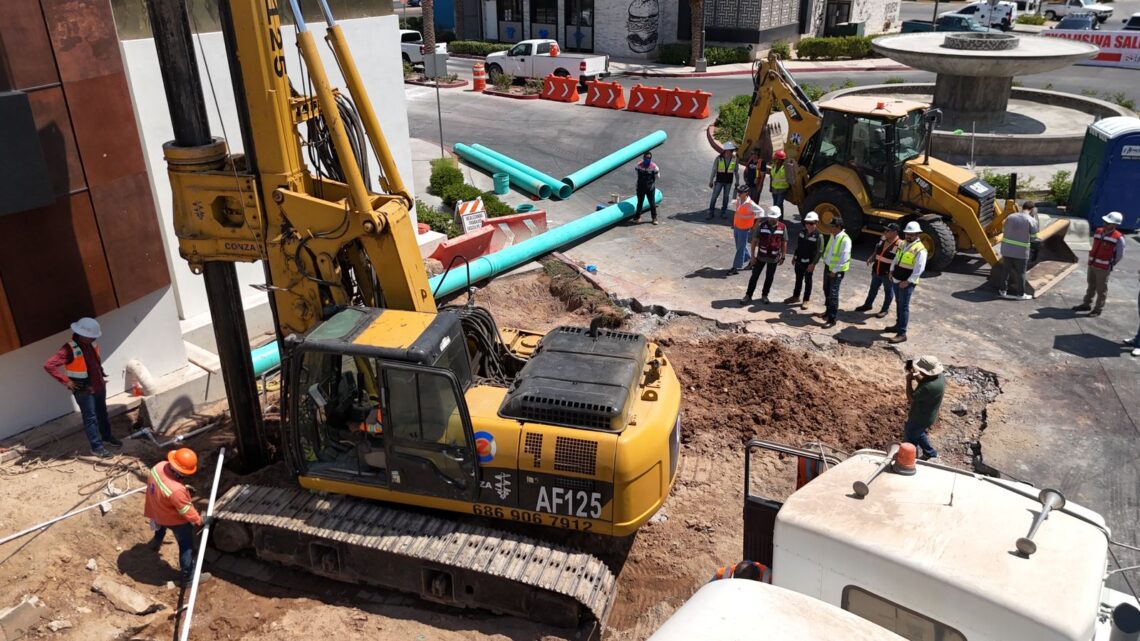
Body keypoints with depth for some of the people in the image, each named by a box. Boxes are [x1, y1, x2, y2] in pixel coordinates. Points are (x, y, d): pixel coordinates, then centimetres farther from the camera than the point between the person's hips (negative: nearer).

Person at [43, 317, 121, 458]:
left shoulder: (92, 344, -1)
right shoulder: (69, 349, -24)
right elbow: (49, 366, -27)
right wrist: (67, 381, -23)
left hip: (99, 385, 7)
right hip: (84, 390, -7)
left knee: (103, 414, 21)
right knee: (90, 418, 3)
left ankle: (107, 437, 39)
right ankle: (97, 447, 12)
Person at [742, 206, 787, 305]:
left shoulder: (782, 227, -6)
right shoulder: (761, 225, -10)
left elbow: (784, 243, 3)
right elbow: (754, 240, -6)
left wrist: (782, 257, 1)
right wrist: (753, 255, -7)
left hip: (774, 258, 1)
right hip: (761, 256, -1)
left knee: (769, 277, 13)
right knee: (754, 276, 3)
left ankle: (764, 295, 29)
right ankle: (748, 295, 13)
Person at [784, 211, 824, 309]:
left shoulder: (818, 236, -17)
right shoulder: (802, 231, 2)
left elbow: (820, 252, -17)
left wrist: (813, 264, -19)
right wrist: (794, 257, 14)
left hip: (809, 263, -5)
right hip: (799, 260, 6)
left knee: (807, 281, 8)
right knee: (798, 279, 19)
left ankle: (806, 300, 20)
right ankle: (795, 296, 34)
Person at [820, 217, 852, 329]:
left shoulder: (845, 240, -22)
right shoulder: (833, 236, 5)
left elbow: (844, 258, -22)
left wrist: (834, 271, -19)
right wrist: (825, 260, 11)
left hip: (837, 270, -8)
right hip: (828, 267, 8)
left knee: (833, 294, -7)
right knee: (826, 290, 20)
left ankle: (832, 319, -2)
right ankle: (829, 310, 40)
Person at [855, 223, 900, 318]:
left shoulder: (899, 244, -24)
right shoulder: (883, 239, -1)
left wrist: (892, 272, -26)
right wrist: (872, 258, 0)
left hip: (888, 273, -7)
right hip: (876, 270, 7)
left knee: (888, 291, 13)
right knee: (873, 288, 23)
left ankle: (884, 310, 27)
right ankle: (867, 305, 41)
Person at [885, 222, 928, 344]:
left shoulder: (920, 249, -17)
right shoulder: (902, 244, 8)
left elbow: (919, 269, -20)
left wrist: (908, 282, -21)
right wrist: (891, 271, 11)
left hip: (907, 283, -8)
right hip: (896, 280, 8)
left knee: (904, 307, -7)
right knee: (898, 304, 20)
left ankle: (902, 334, -5)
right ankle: (898, 325, 36)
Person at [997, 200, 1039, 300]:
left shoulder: (1010, 217, 3)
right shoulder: (1030, 220, -11)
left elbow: (1004, 232, 10)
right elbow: (1033, 236, -3)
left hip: (1007, 250, 4)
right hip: (1021, 252, -4)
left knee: (1005, 271, 16)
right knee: (1020, 273, 8)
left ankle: (1003, 290, 23)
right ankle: (1021, 294, 16)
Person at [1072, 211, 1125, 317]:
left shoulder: (1118, 238, -15)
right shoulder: (1098, 231, 3)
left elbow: (1120, 256, -7)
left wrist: (1110, 265, -1)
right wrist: (1091, 260, 13)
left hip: (1103, 268, -6)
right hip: (1092, 265, 6)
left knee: (1101, 289, 4)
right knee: (1091, 286, 19)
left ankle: (1098, 309, 14)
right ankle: (1086, 304, 31)